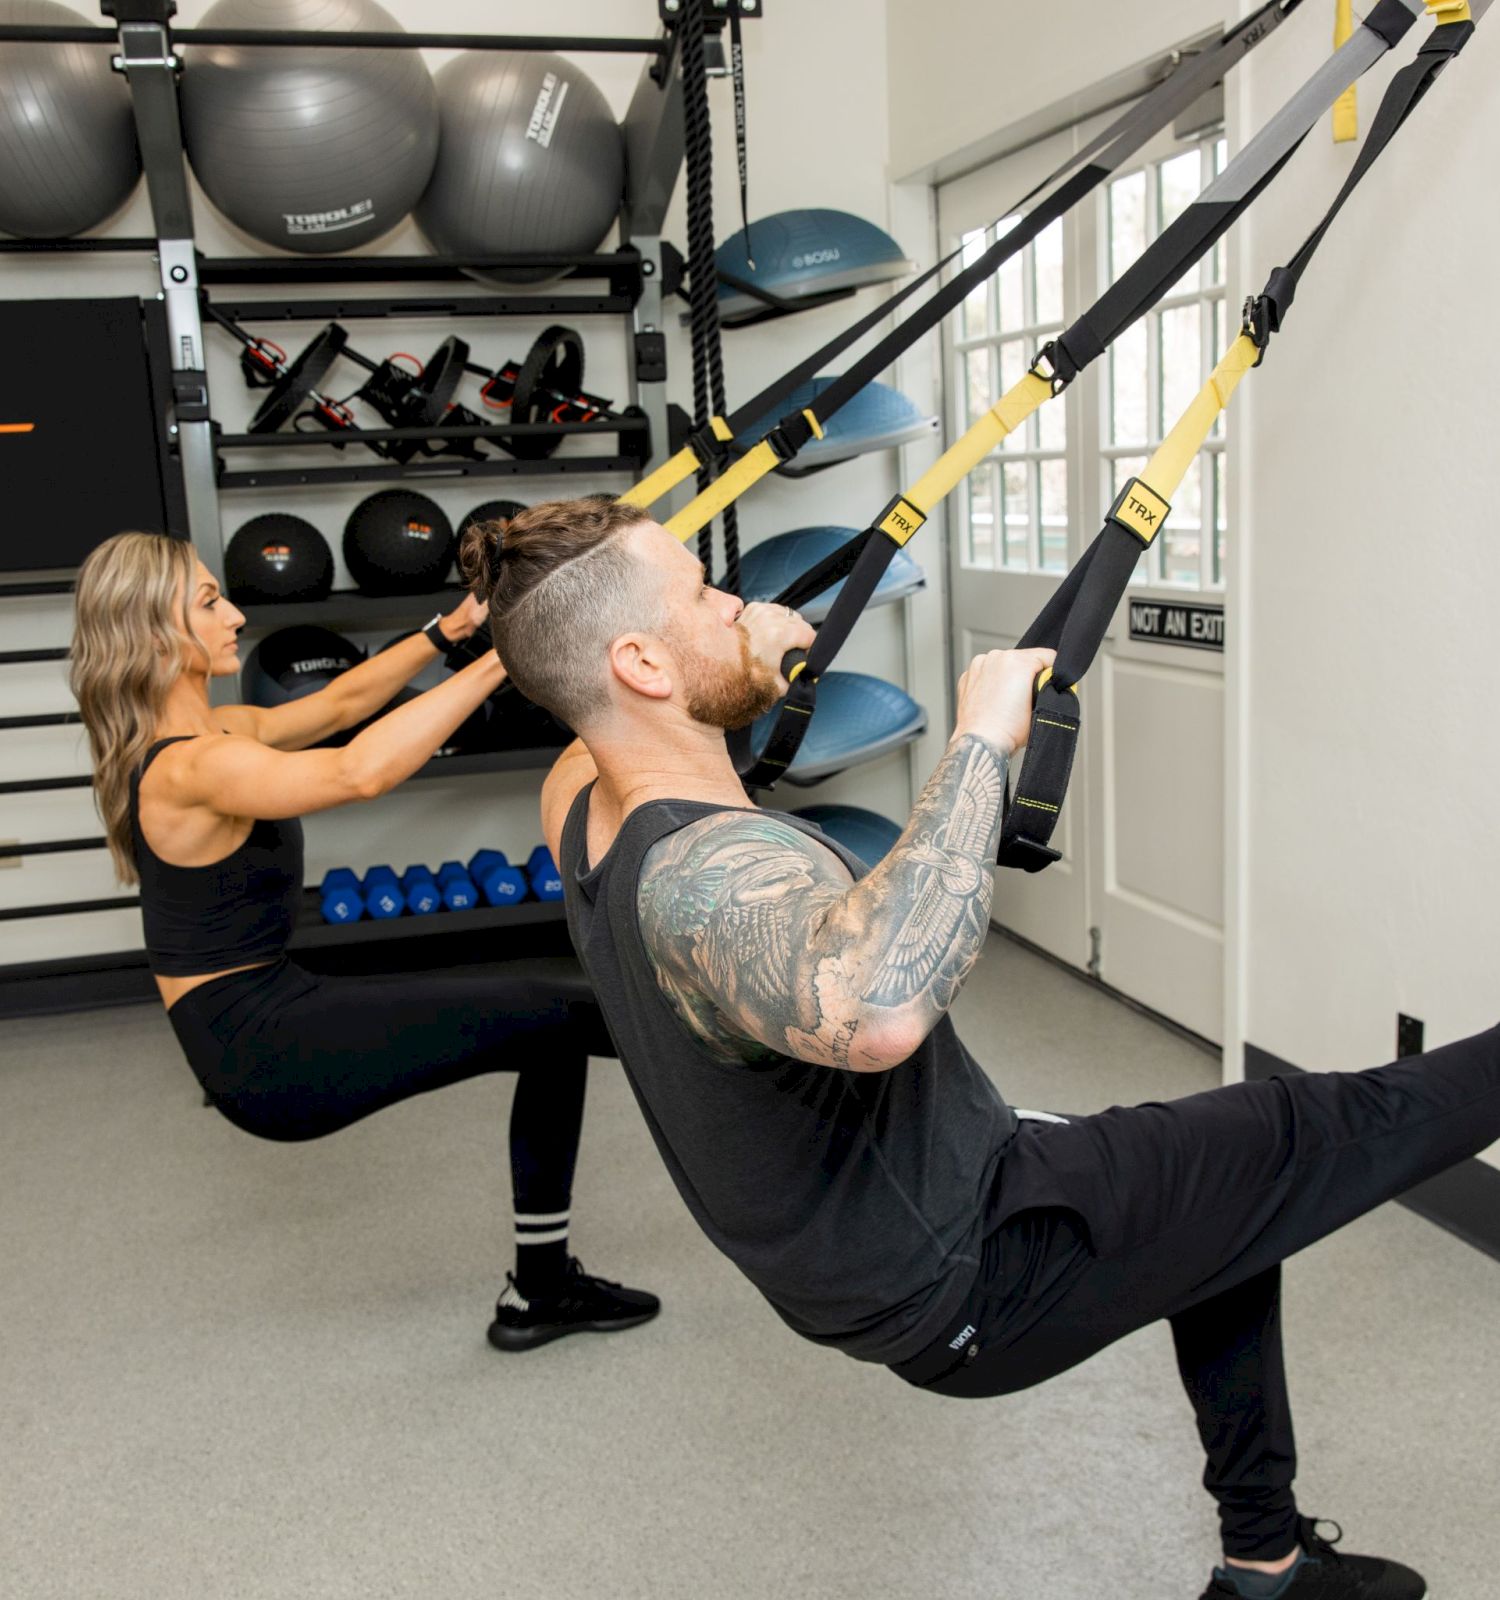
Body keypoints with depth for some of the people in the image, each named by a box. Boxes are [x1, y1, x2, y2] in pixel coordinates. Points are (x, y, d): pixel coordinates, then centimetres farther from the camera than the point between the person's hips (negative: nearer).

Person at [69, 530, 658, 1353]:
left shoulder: (218, 731, 8)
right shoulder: (191, 768, -22)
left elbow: (338, 703, 15)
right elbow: (359, 771, -37)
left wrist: (448, 630, 2)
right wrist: (499, 660, -35)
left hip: (270, 1016, 10)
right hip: (264, 1050, -10)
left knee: (554, 1024, 12)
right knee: (553, 1018, -9)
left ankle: (543, 1287, 20)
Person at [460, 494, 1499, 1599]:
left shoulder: (584, 812, -5)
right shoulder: (712, 881, -35)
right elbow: (879, 1009, -57)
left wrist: (751, 648, 14)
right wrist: (981, 744, -45)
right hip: (964, 1282, -9)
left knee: (1231, 1189, 26)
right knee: (1314, 1140, 2)